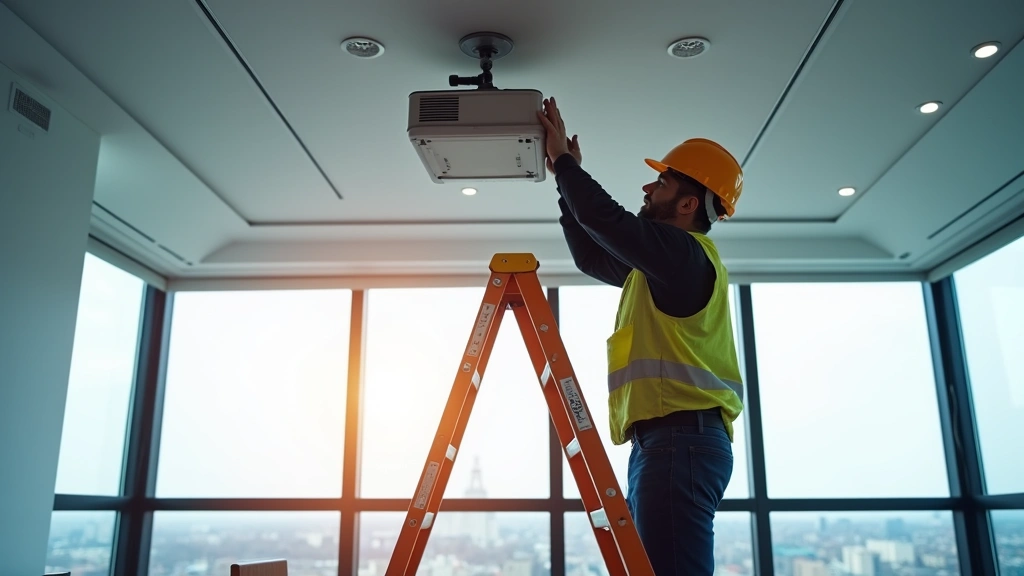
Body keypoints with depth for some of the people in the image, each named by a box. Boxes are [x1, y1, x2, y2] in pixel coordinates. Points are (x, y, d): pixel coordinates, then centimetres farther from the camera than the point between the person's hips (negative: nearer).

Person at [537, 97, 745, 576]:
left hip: (682, 440, -10)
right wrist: (567, 179, 25)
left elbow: (606, 222, -17)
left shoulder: (685, 252, -7)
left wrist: (563, 159, -2)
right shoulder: (664, 260, 24)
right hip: (665, 440, 10)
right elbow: (591, 256, 30)